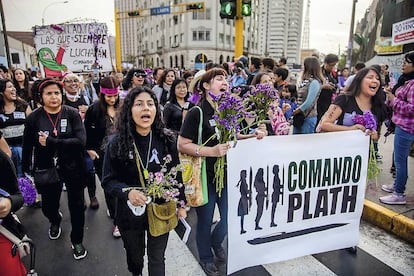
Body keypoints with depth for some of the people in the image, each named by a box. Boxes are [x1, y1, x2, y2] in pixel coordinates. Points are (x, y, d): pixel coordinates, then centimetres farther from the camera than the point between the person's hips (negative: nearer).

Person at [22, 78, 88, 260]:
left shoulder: (72, 113, -9)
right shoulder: (34, 118, -5)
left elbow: (81, 141, -19)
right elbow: (27, 148, 1)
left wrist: (51, 141, -24)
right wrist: (25, 172, 4)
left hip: (73, 168, -1)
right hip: (47, 170, 2)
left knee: (76, 206, 8)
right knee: (48, 206, 16)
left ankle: (77, 240, 31)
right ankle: (55, 221, 53)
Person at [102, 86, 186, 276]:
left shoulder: (167, 140, -9)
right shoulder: (117, 143, -13)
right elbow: (108, 180, -8)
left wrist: (181, 204, 4)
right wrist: (127, 192, -27)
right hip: (130, 212, 0)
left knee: (157, 259, 15)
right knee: (135, 256, 25)